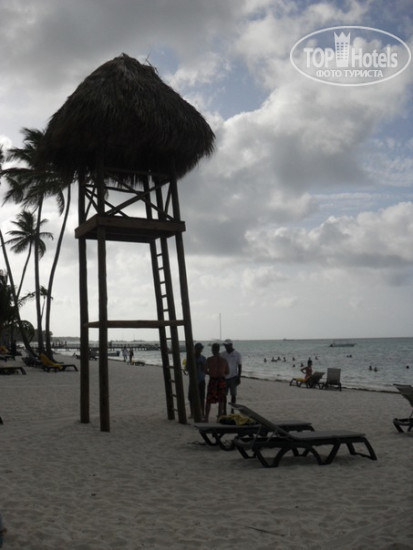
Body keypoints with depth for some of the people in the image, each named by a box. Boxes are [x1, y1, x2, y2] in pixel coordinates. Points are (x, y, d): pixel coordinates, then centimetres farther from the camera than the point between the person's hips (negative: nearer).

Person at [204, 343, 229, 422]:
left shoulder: (209, 359, -8)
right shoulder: (224, 360, 0)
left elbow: (205, 371, -6)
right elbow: (227, 372, 8)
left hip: (212, 380, -2)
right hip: (222, 380, 2)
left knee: (208, 401, 6)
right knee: (221, 401, 12)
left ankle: (206, 418, 5)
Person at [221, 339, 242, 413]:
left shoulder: (237, 354, -1)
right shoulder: (222, 354, 6)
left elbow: (239, 366, 0)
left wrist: (239, 377, -5)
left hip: (233, 377, -2)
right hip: (224, 377, 2)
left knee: (233, 394, 2)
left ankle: (232, 411, 10)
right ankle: (224, 411, 10)